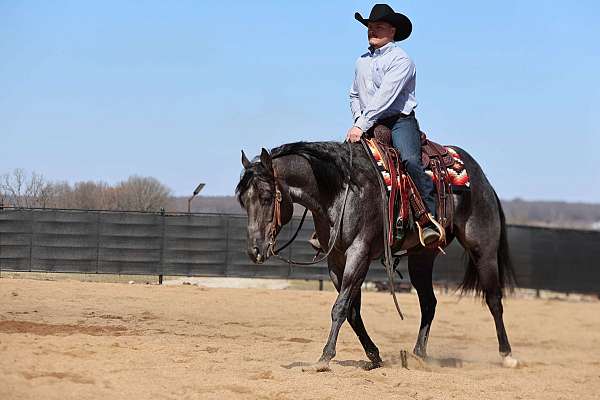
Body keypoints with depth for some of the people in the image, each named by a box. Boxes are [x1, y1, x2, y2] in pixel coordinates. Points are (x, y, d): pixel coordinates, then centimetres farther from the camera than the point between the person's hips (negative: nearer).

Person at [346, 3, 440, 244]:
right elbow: (354, 95, 26)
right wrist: (358, 120, 5)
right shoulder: (362, 62, 17)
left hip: (399, 121, -7)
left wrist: (362, 125, -22)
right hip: (369, 124, 7)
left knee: (410, 160, -30)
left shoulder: (400, 60, -7)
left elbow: (384, 97, -17)